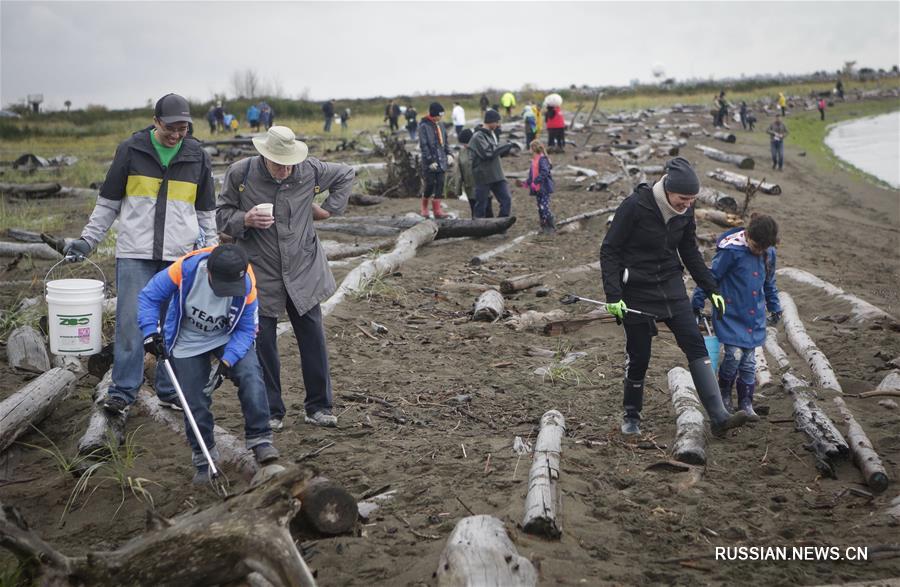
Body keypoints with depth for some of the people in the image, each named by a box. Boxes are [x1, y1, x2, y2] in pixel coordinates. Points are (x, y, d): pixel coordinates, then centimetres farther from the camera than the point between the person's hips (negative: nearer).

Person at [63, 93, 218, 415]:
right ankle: (122, 392, 6)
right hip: (135, 253, -1)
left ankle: (170, 390, 16)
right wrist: (87, 239, 3)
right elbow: (108, 202, 9)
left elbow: (206, 211, 16)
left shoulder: (198, 156, 8)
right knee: (131, 322, -3)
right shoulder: (131, 150, 3)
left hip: (180, 256, 1)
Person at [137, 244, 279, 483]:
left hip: (229, 338, 0)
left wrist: (227, 361, -30)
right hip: (188, 343, 0)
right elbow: (148, 297, -17)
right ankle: (204, 457, 19)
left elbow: (245, 329, -17)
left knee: (251, 376, -24)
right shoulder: (186, 269, -31)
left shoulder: (246, 285, -27)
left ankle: (260, 440, -13)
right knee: (195, 402, -2)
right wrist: (151, 332, -28)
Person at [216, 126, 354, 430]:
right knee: (263, 341, 2)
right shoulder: (239, 173, -8)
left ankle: (319, 407, 17)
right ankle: (272, 411, 15)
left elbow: (346, 174, 14)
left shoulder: (309, 170, -5)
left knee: (313, 338, 4)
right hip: (260, 273, -1)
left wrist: (329, 208, 6)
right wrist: (246, 220, -19)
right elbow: (222, 214, 1)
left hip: (303, 270, 1)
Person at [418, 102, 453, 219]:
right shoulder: (424, 126, -9)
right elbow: (423, 145, -13)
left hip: (441, 161, 6)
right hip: (430, 163, -6)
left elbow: (445, 141, 20)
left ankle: (437, 210, 4)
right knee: (430, 185, -2)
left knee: (440, 185, 2)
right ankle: (424, 208, 18)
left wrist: (449, 154, 4)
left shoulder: (440, 125, 13)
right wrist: (430, 160, -17)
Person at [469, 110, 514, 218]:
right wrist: (505, 146, -12)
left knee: (506, 200, -1)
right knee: (482, 205, 1)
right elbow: (488, 154, -21)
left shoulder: (492, 134, 14)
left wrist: (507, 149, 1)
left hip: (497, 176, 7)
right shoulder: (478, 137, -12)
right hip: (483, 177, -7)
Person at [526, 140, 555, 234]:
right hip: (537, 189, 9)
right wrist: (527, 182, 11)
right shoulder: (534, 160, 14)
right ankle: (544, 226, 20)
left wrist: (535, 182, -27)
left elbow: (544, 172, -24)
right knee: (540, 208, 12)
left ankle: (551, 227, -4)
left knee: (544, 208, -12)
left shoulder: (542, 159, -14)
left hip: (544, 188, -9)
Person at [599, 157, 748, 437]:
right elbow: (609, 251, -14)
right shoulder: (635, 206, -18)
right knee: (638, 356, 3)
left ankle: (719, 417, -8)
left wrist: (711, 288, 10)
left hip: (672, 287, 5)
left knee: (696, 345, -6)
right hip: (637, 291, -5)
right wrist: (613, 296, -20)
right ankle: (631, 416, 26)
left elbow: (690, 253, 14)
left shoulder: (685, 212, 0)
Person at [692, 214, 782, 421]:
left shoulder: (768, 254, 3)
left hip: (754, 317, 5)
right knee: (734, 355, -13)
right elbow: (711, 277, -10)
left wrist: (774, 307, 25)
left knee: (749, 361, 6)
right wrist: (697, 303, -7)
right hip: (731, 314, -5)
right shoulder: (731, 251, -17)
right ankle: (724, 394, 13)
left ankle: (746, 403, 18)